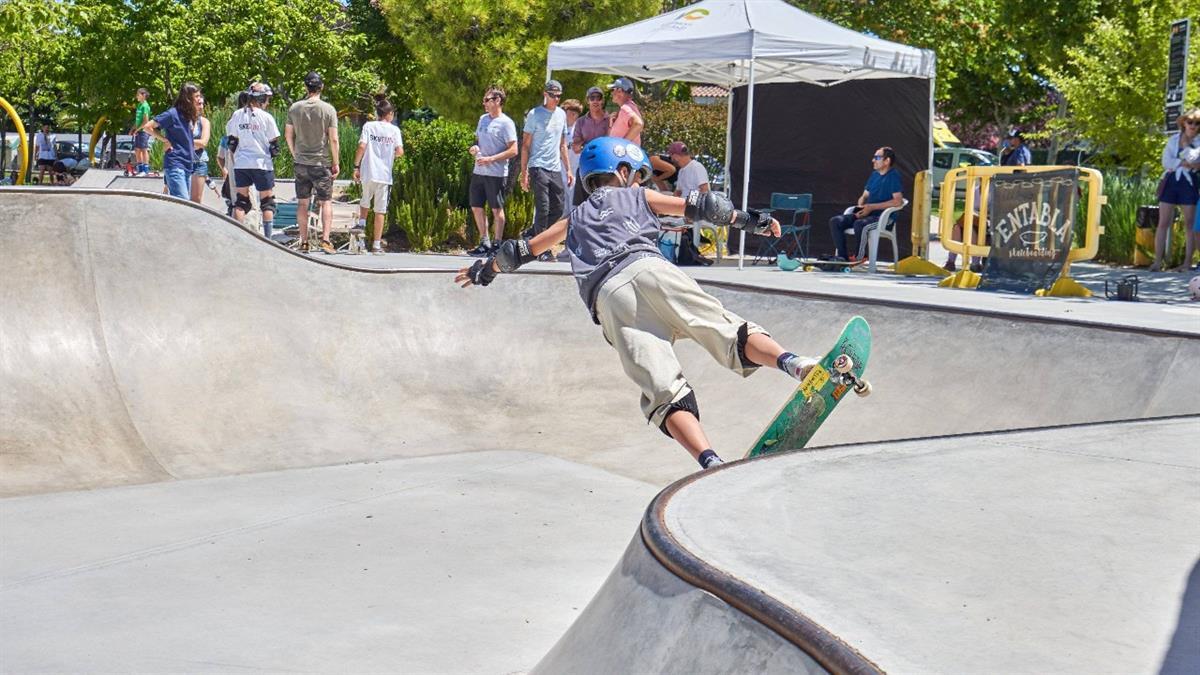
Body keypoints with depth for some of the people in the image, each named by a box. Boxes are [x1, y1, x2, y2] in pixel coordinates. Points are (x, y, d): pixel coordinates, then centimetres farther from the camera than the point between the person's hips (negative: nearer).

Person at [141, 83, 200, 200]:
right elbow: (147, 126, -8)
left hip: (188, 166, 8)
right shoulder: (173, 114, -9)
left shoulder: (192, 117, 13)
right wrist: (165, 140, -8)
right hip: (175, 165, -8)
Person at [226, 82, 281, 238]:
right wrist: (272, 157, 15)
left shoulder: (237, 115, 4)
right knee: (267, 201, 6)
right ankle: (268, 237, 3)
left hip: (241, 163, 4)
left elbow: (231, 142, 8)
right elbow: (274, 144, -3)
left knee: (241, 201, 10)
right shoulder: (266, 117, -7)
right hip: (262, 164, -4)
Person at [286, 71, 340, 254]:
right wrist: (336, 163, 0)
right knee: (326, 201, 5)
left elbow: (288, 135, 6)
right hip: (322, 163, -3)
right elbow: (334, 139, -9)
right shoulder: (328, 109, -8)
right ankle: (325, 239, -5)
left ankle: (304, 241, 14)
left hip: (301, 163, 3)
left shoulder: (294, 108, 0)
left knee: (302, 202, 10)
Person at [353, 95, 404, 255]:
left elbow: (361, 147, -8)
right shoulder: (394, 129, 1)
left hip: (368, 173, 1)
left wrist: (356, 166, -2)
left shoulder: (368, 126, 1)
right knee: (380, 210, 4)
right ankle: (376, 245, 5)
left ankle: (361, 224, 10)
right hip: (385, 174, -1)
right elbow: (400, 151, -6)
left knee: (365, 200, 28)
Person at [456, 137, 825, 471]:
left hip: (607, 296, 1)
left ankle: (710, 462, -34)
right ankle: (790, 362, -40)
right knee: (726, 329, -10)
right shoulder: (637, 196, 30)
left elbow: (522, 251, 45)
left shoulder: (574, 219, 37)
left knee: (664, 389, -14)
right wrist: (750, 219, 31)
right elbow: (696, 207, 24)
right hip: (646, 267, -1)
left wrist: (485, 269, 62)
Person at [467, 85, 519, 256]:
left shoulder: (506, 123, -10)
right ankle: (484, 242, 21)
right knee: (476, 207, 10)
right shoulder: (483, 119, 13)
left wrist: (490, 159, -19)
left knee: (497, 209, 1)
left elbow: (513, 151, -14)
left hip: (496, 173, -8)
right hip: (478, 171, 8)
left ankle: (497, 244, 10)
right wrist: (474, 147, 1)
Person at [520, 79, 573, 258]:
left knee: (557, 209, 4)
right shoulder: (535, 114, -3)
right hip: (538, 168, -6)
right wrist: (524, 173, -8)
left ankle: (533, 235, 17)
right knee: (543, 209, -10)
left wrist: (568, 169, 16)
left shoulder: (561, 114, 14)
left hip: (556, 169, 6)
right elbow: (525, 145, -2)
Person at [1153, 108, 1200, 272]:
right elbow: (1166, 161, -3)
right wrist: (1185, 163, -12)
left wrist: (1186, 142, -7)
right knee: (1163, 223, -2)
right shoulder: (1173, 139, 11)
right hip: (1170, 182, 2)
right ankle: (1157, 261, -3)